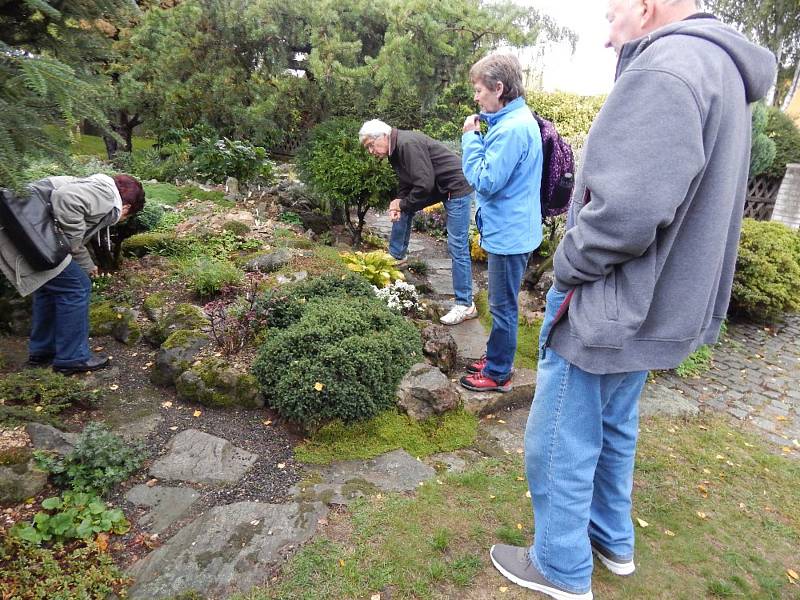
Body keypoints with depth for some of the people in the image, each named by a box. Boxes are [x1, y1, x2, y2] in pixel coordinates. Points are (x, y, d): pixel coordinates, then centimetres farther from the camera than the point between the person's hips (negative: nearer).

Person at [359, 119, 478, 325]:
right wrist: (398, 203, -6)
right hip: (438, 186, 10)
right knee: (403, 210, 15)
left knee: (457, 247, -10)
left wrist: (403, 204, -13)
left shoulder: (408, 144, -24)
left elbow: (424, 185, -28)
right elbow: (406, 183, 13)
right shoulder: (395, 149, 7)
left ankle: (465, 305, -5)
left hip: (456, 187, -10)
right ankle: (397, 256, 32)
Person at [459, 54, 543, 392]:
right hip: (509, 230, 10)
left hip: (508, 234, -10)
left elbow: (485, 181, -22)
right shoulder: (515, 120, 10)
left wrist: (471, 137, -15)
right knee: (502, 304, 20)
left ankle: (497, 374, 19)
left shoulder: (512, 128, -22)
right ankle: (498, 360, 36)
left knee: (502, 306, 3)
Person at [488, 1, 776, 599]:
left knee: (559, 445, 7)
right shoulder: (719, 68, 13)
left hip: (609, 310, -10)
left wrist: (566, 267, -12)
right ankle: (613, 542, 44)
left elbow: (623, 212, -31)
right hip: (657, 306, 10)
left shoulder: (665, 68, -21)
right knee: (612, 429, 24)